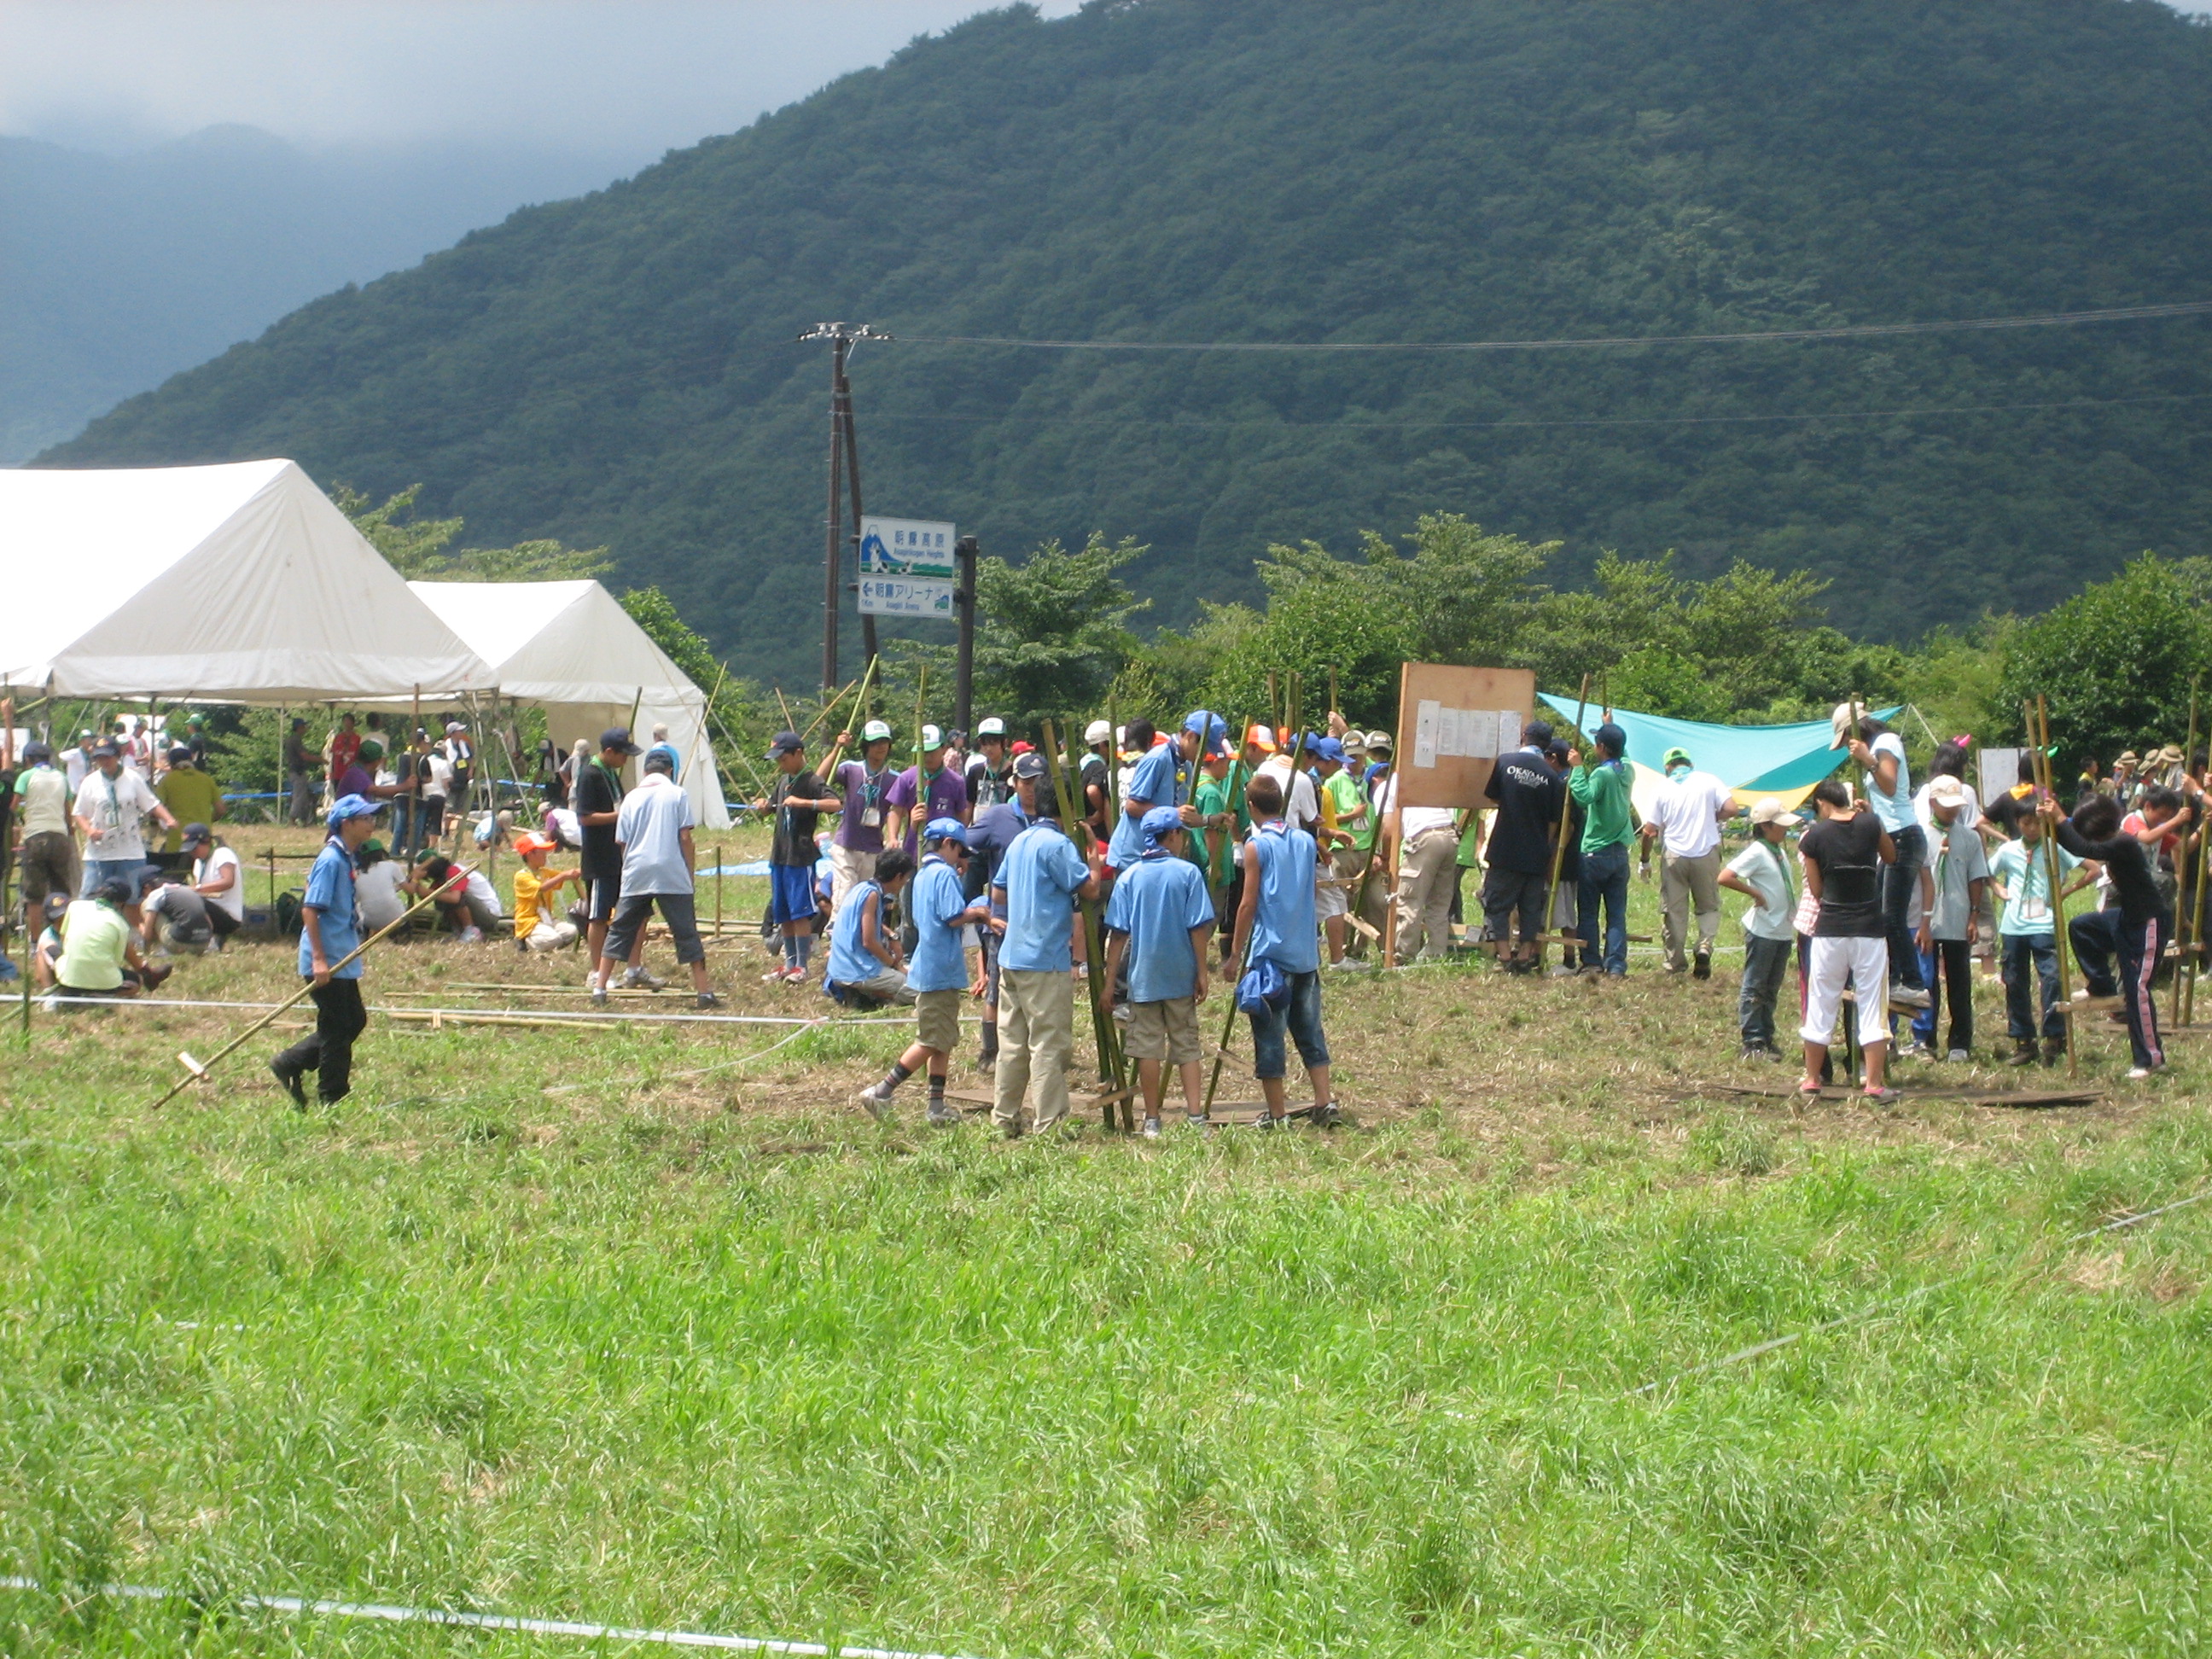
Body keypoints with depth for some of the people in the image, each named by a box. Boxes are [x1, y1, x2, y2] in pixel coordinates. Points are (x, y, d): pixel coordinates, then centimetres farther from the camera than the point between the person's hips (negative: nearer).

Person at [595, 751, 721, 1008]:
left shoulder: (632, 797, 10)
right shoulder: (676, 794, 2)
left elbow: (621, 841, 9)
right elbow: (685, 838, -2)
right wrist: (690, 873, 4)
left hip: (635, 876, 2)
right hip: (672, 876, -2)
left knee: (620, 930, 10)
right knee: (686, 933, 1)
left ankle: (599, 988, 5)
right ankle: (703, 992, 0)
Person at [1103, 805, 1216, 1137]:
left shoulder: (1129, 877, -1)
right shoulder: (1188, 873, -5)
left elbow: (1118, 933, -3)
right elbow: (1198, 927, -7)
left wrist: (1110, 982, 1)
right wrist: (1201, 973, 0)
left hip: (1142, 977, 1)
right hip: (1180, 976, -1)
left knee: (1147, 1048, 5)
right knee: (1186, 1045, 8)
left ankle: (1152, 1121, 7)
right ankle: (1195, 1116, 3)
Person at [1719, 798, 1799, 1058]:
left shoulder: (1781, 854, 11)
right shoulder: (1757, 853, -13)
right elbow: (1725, 878, -23)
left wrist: (1796, 925, 12)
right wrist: (1755, 893, -17)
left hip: (1784, 931, 8)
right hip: (1763, 930, -8)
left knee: (1771, 989, 13)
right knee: (1755, 987, -1)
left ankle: (1766, 1038, 19)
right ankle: (1753, 1042, 1)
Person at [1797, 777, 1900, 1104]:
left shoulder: (1813, 837, -5)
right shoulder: (1870, 824, -4)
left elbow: (1816, 890, -1)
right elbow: (1891, 857, 15)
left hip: (1829, 930, 0)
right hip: (1870, 930, 0)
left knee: (1821, 1006, 11)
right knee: (1871, 1006, 3)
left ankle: (1812, 1079, 18)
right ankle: (1875, 1083, 0)